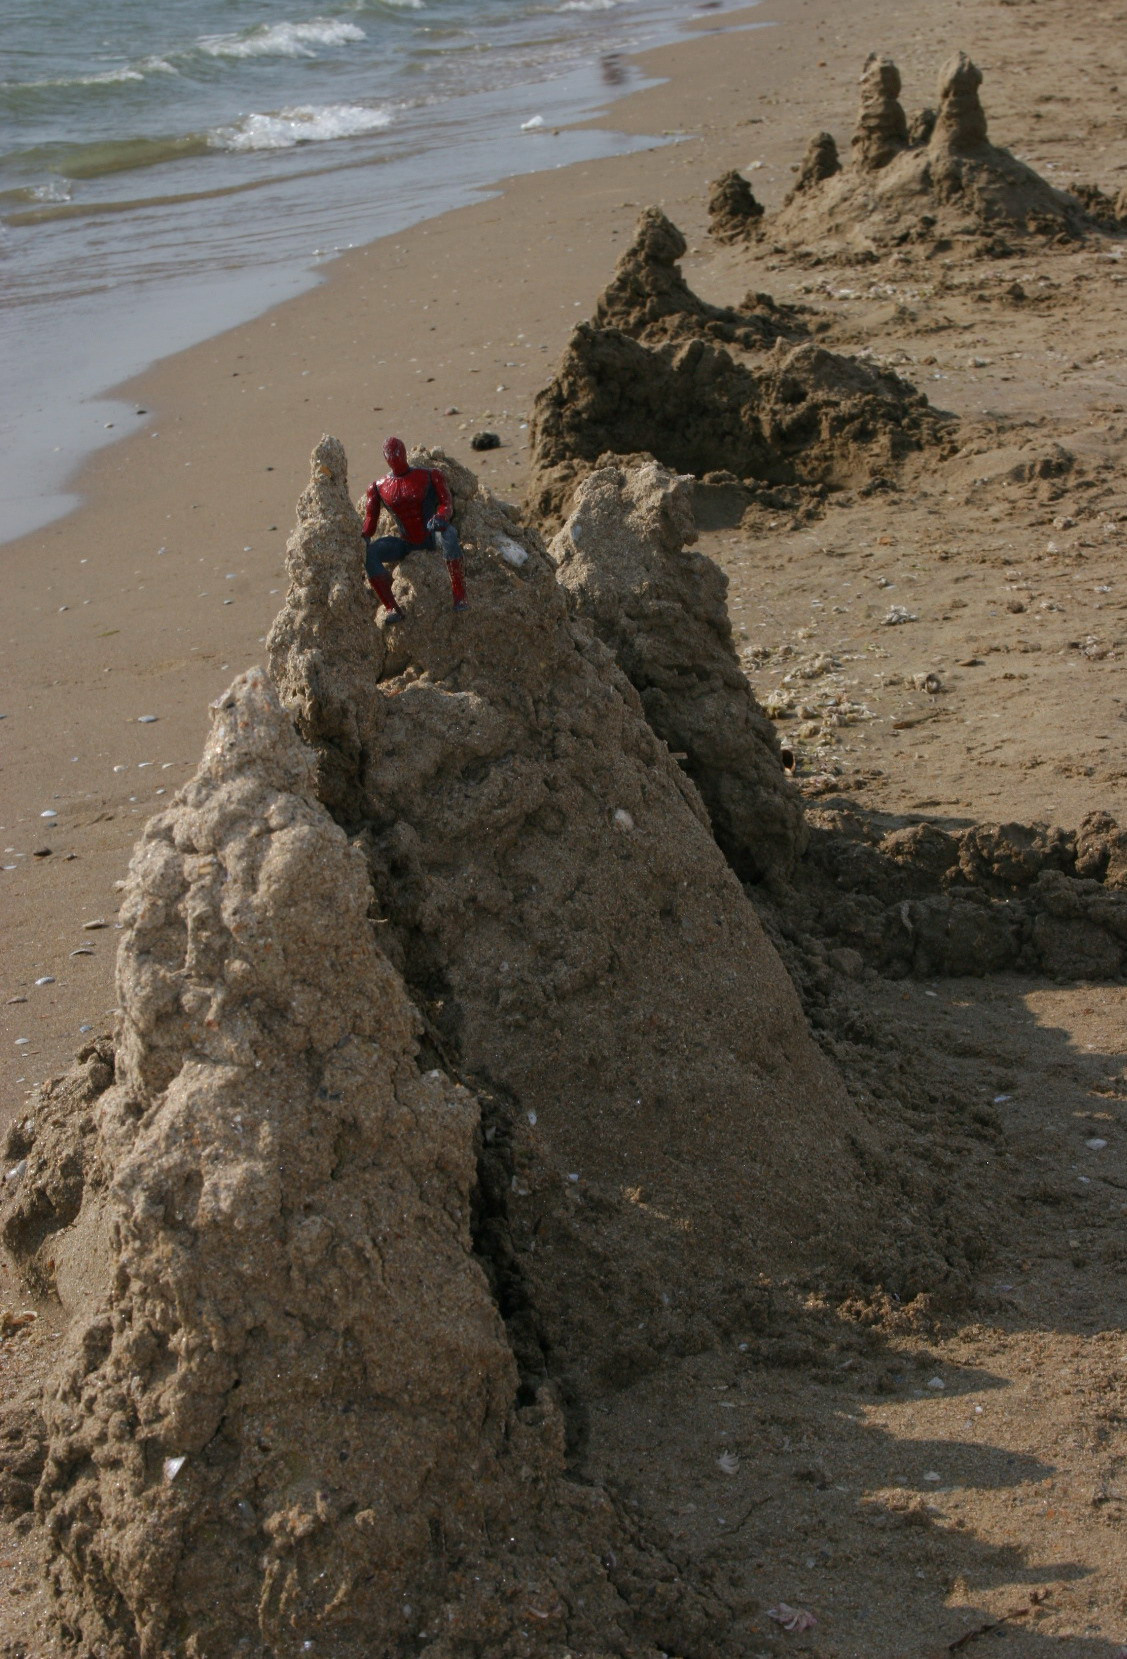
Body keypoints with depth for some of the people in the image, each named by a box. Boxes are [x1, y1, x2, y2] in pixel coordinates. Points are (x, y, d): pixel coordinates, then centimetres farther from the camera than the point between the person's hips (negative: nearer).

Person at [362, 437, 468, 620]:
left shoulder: (430, 475, -1)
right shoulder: (378, 487, 6)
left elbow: (447, 504, -9)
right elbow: (370, 518, 4)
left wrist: (440, 517, -34)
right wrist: (364, 538, -19)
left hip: (432, 536, -3)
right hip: (406, 544, 3)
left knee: (448, 532, -40)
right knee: (369, 553, -24)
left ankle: (460, 596, -40)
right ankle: (391, 608, -25)